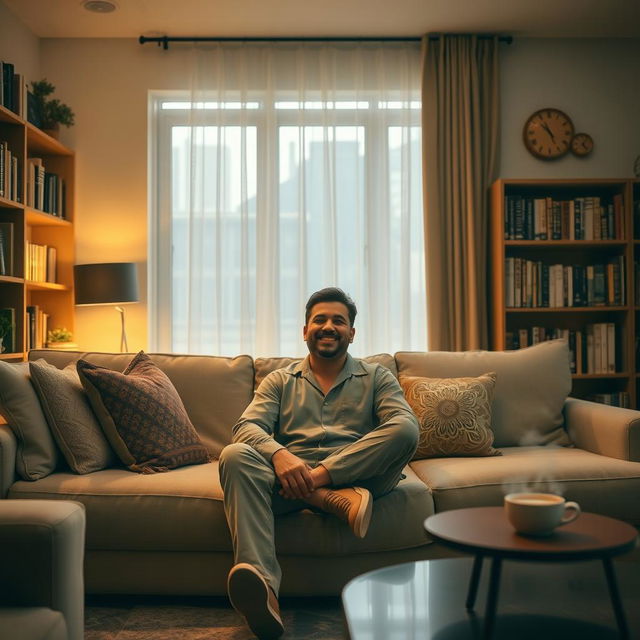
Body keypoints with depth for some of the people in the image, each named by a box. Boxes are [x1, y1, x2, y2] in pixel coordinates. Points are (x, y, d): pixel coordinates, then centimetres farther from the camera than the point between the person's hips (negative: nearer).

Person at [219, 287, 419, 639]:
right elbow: (247, 426, 2)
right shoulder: (280, 380, 20)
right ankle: (263, 585, -42)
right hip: (291, 473, 1)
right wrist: (279, 455, -26)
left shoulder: (376, 377, 15)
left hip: (357, 474, -1)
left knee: (404, 432, -27)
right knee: (235, 455, -30)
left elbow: (405, 426, -6)